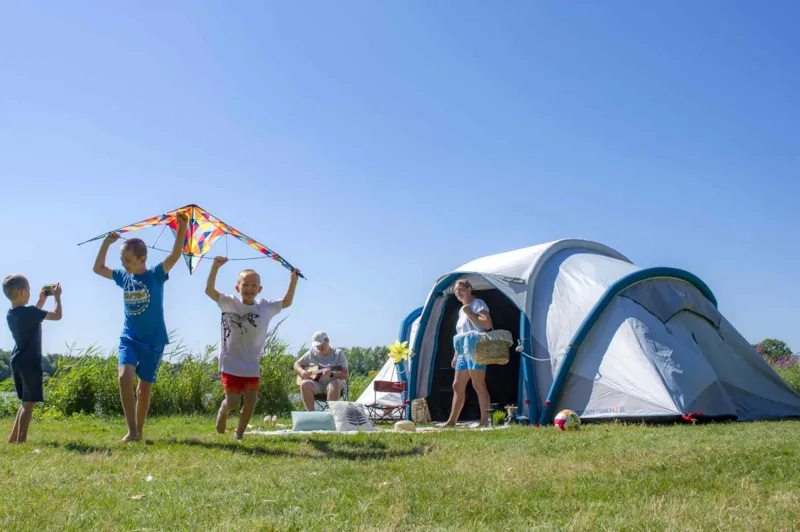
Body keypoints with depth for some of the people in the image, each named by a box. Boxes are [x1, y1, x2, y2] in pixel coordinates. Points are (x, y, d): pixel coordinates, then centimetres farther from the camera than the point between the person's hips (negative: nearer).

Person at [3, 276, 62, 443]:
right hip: (30, 362, -9)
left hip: (17, 361, 9)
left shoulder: (11, 313, 8)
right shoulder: (29, 311, -17)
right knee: (29, 403, -5)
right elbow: (57, 315, -12)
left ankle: (13, 438, 19)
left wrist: (42, 299, 24)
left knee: (26, 402, 18)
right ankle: (20, 440, -8)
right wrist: (57, 296, 1)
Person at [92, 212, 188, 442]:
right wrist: (106, 243, 5)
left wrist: (182, 228, -35)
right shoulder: (123, 277, 4)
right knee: (125, 376, -21)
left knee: (145, 387, 5)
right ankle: (131, 430, -16)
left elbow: (175, 254, -23)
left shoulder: (156, 275, -9)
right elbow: (98, 268, 16)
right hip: (129, 338, 3)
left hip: (153, 340, -3)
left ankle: (139, 431, 22)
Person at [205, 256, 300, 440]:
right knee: (232, 401, -2)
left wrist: (293, 280, 4)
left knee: (251, 400, -2)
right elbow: (209, 290, -18)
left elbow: (287, 302, 13)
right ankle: (223, 412, 34)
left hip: (252, 365, 3)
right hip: (231, 363, -3)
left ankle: (239, 434, 18)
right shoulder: (230, 303, -9)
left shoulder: (266, 307, 0)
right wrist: (215, 267, -28)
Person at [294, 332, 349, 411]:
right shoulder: (311, 353, 11)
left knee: (335, 383, -37)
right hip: (316, 384, 2)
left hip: (331, 384, -2)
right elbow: (297, 364, 17)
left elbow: (345, 375, -8)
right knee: (304, 384, -30)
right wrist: (302, 372, -6)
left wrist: (331, 374, -27)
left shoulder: (338, 354, 0)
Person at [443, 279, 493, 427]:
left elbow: (487, 324, -18)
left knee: (478, 385, -11)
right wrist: (455, 355, 24)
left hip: (475, 351, -9)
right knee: (457, 386, 9)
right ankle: (452, 420, 14)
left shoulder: (478, 304, -3)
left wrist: (469, 314, -14)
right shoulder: (462, 310, 22)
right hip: (463, 353, 9)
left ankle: (484, 420, -9)